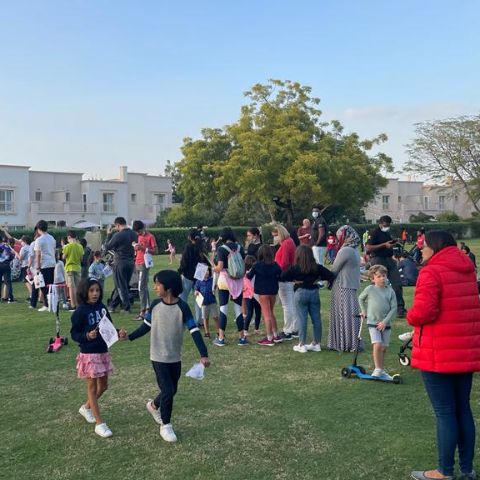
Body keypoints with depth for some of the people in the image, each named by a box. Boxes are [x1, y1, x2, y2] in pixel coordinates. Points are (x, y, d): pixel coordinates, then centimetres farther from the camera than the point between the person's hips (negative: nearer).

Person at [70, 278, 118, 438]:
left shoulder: (102, 308, 3)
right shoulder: (80, 311, -14)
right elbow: (74, 334, -11)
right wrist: (87, 336, -28)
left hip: (103, 352, 6)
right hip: (89, 354, -6)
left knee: (103, 386, 17)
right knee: (92, 387, 3)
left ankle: (86, 407, 42)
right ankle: (99, 424, 10)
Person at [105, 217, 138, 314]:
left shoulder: (118, 235, -17)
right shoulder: (134, 234, 3)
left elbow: (108, 247, -7)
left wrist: (109, 234, 5)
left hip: (120, 263, -7)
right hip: (131, 262, 7)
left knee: (121, 286, 4)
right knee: (124, 285, 15)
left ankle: (126, 308, 6)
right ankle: (113, 305, 27)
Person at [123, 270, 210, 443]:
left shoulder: (182, 307, -14)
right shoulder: (155, 304, -7)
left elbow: (194, 330, -17)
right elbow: (146, 326, 6)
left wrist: (203, 354, -23)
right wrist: (130, 336, -6)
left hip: (175, 357, 1)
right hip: (159, 357, -1)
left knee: (172, 390, 16)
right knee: (167, 391, -5)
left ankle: (154, 405, 47)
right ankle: (165, 425, 15)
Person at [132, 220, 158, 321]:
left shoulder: (150, 237, -9)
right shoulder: (139, 236, 15)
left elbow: (155, 251, -12)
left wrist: (143, 248, -23)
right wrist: (135, 246, 2)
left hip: (144, 264, -8)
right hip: (137, 263, 9)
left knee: (141, 288, -12)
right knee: (144, 287, 12)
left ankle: (142, 312, -11)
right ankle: (148, 308, 19)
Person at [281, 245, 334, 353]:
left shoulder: (295, 268, -8)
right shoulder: (317, 267, 0)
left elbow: (282, 277, -9)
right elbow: (330, 275, -1)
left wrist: (294, 280, 3)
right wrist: (318, 279, 7)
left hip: (301, 292, -3)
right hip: (314, 292, 3)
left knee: (302, 319, 1)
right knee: (316, 318, 10)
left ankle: (302, 345, 5)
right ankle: (316, 343, 17)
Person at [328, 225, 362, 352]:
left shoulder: (345, 251, -17)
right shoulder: (355, 250, 11)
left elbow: (334, 269, -11)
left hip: (343, 287, -9)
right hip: (352, 286, 9)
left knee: (344, 315, -2)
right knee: (352, 314, 12)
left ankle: (346, 344, 4)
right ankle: (352, 342, 19)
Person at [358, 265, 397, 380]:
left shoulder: (390, 291, -2)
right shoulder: (370, 289, -4)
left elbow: (394, 308, -4)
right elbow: (361, 298, 16)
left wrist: (385, 321, -12)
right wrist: (364, 311, 16)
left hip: (386, 324, 2)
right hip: (373, 323, -2)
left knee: (384, 348, 7)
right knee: (377, 345, -17)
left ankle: (382, 371, 21)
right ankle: (378, 369, -5)